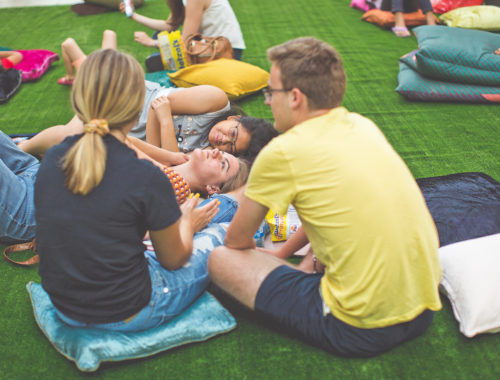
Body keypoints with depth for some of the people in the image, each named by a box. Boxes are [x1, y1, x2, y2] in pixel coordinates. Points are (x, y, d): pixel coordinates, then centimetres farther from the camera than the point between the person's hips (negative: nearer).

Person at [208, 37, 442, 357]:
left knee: (221, 260, 0)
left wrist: (271, 257, 22)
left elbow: (237, 240, 1)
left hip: (359, 331, -7)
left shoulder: (282, 153, -15)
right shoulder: (364, 126, 5)